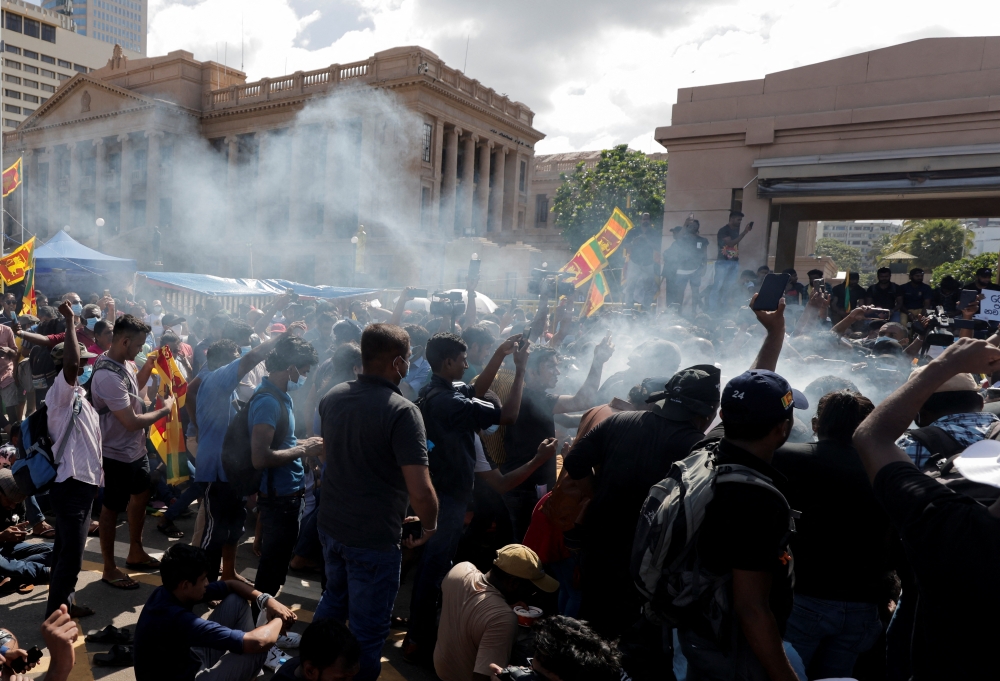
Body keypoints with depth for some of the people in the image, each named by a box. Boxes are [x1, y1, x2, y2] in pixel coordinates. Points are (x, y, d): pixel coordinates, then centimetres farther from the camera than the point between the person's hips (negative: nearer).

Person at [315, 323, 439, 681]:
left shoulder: (332, 397, -2)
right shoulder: (402, 411, -25)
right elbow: (420, 491, -28)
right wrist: (429, 526, -9)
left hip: (331, 525, 8)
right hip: (373, 537, -7)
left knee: (333, 598, 31)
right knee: (367, 631, 11)